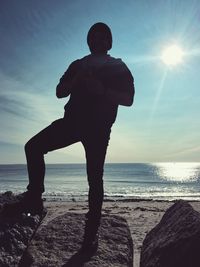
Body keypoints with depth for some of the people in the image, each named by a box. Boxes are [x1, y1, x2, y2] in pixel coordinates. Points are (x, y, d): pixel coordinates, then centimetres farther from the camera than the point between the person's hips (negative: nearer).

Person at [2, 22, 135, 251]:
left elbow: (128, 99, -2)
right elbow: (59, 92, 13)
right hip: (72, 120, 4)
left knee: (94, 179, -4)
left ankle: (91, 232, 5)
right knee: (33, 147, -16)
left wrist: (101, 90, -16)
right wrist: (77, 81, -6)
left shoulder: (118, 67, 11)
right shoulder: (78, 65, 21)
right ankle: (34, 198, -7)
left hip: (98, 127, -3)